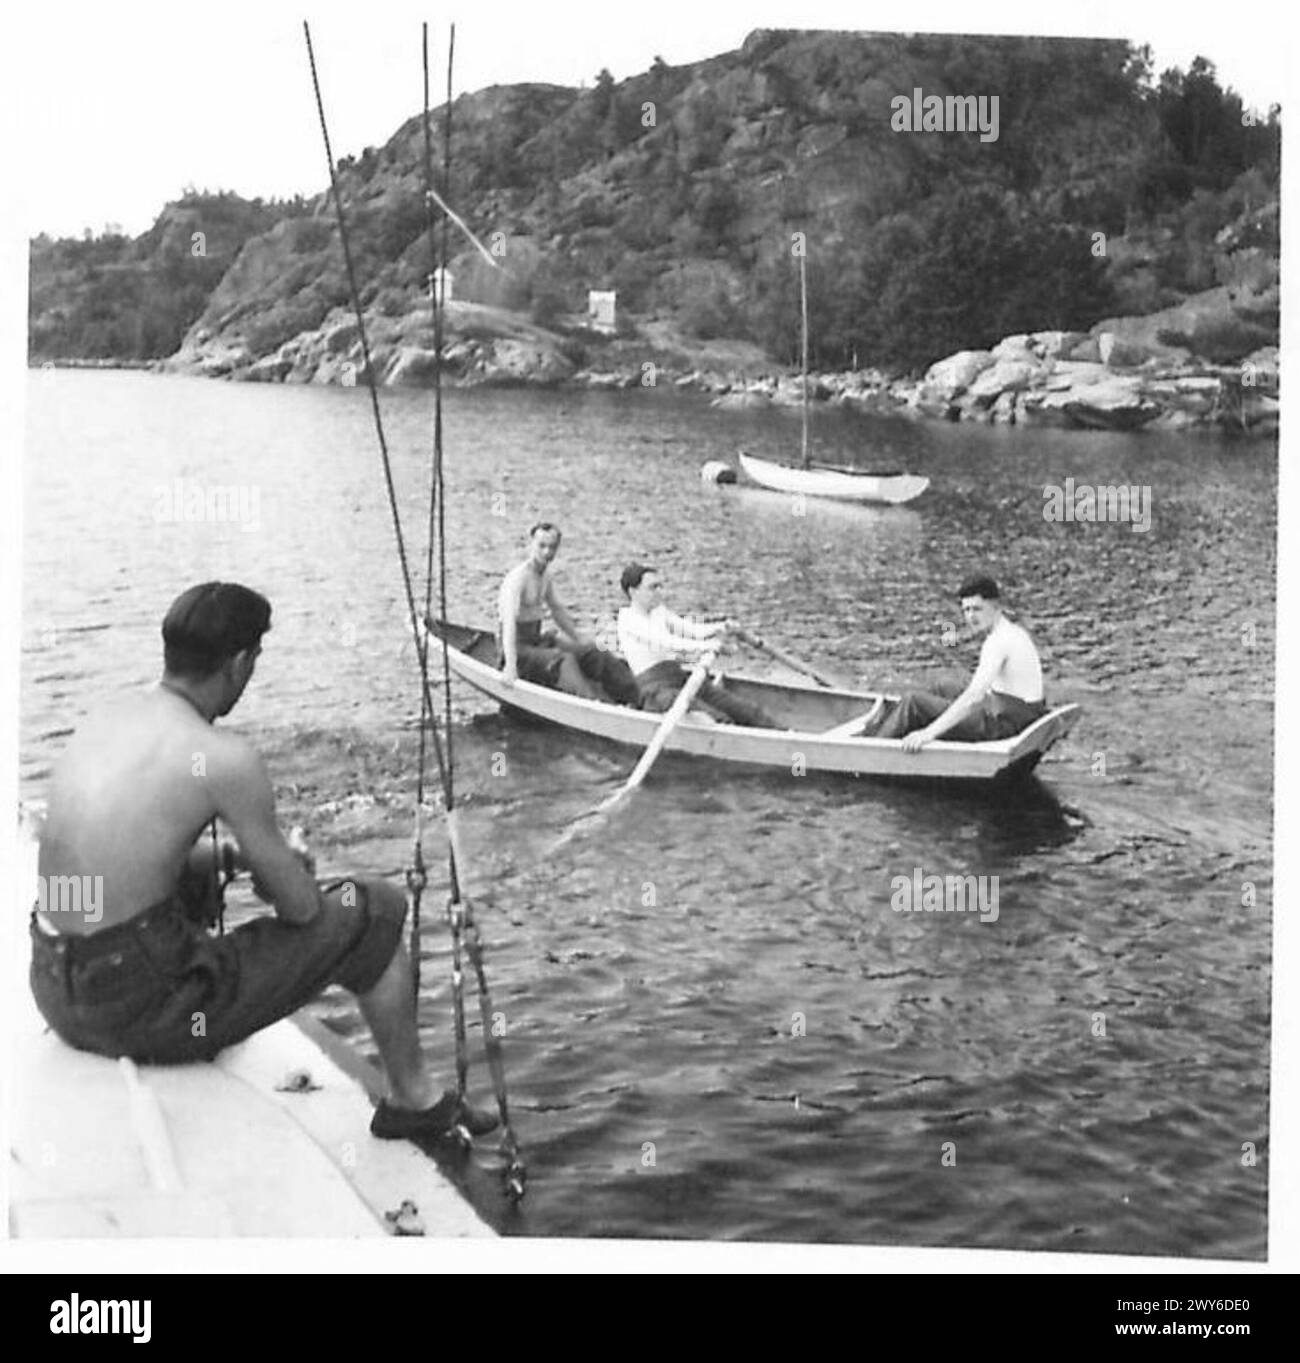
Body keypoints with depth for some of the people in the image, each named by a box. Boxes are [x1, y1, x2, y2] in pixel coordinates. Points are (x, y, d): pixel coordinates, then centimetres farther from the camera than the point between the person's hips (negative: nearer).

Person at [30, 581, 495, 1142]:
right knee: (379, 910, 5)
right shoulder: (225, 757, -17)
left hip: (55, 990, 8)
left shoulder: (102, 719, 6)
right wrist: (277, 878, 15)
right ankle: (413, 1098, 25)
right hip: (143, 1009, -8)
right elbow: (303, 907, -8)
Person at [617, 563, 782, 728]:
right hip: (656, 689, -8)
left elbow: (690, 629, 5)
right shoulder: (628, 617, -5)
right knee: (719, 721, -27)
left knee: (750, 713, -7)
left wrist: (716, 629, -16)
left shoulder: (659, 612, 20)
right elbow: (661, 641, -22)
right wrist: (701, 646, -35)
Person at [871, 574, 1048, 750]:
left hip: (1003, 723, -10)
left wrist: (929, 733, -33)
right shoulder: (1015, 631, 11)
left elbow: (973, 696, -29)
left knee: (914, 702, -7)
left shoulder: (998, 641, -20)